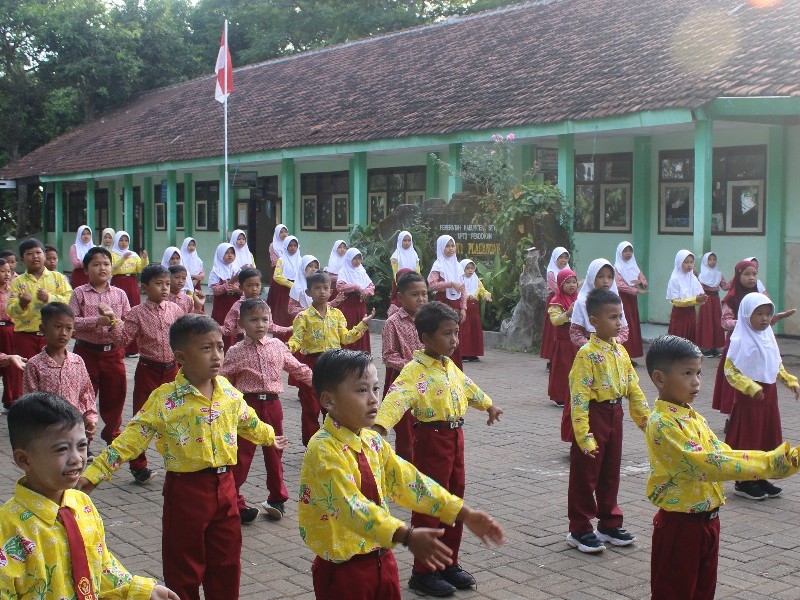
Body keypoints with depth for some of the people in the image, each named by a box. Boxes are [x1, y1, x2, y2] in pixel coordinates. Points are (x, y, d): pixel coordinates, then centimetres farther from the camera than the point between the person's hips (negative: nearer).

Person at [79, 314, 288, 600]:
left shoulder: (229, 392, 2)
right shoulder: (165, 399, -13)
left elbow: (248, 421, 22)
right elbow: (131, 438, -15)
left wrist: (269, 437, 39)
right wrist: (94, 472, -21)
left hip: (225, 486, 5)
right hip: (186, 490, -4)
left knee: (227, 564, 15)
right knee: (184, 568, 8)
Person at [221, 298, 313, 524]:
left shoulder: (277, 346, 4)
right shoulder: (236, 352, -5)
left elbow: (298, 368, 12)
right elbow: (223, 381, -1)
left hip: (272, 404, 3)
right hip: (247, 404, -3)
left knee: (274, 454, 14)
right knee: (241, 456, 0)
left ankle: (277, 498, 29)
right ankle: (234, 502, 9)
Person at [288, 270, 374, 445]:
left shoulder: (337, 314, 7)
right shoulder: (304, 316, -5)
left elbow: (346, 338, 7)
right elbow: (296, 339, -12)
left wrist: (363, 324, 4)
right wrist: (288, 347, -33)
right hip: (311, 363, -3)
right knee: (311, 407, 2)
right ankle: (311, 445, 13)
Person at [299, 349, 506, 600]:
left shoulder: (373, 441, 4)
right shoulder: (323, 450, -21)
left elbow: (407, 481, 5)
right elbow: (352, 507, -30)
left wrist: (463, 514, -1)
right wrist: (406, 536, -41)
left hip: (381, 560, 7)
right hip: (343, 569, -7)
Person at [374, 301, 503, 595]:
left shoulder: (450, 367, 10)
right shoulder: (415, 370, -18)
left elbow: (467, 387, 30)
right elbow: (397, 398, -35)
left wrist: (488, 405, 46)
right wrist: (379, 425, -52)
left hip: (455, 437, 8)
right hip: (432, 438, -8)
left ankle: (449, 563, 28)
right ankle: (423, 572, 10)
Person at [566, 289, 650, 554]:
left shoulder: (620, 350, 6)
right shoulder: (587, 354, -18)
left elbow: (633, 387, 13)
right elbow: (579, 397, -21)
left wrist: (645, 418, 9)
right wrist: (583, 436, -25)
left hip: (615, 416, 7)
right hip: (594, 415, -7)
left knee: (611, 473, 17)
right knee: (585, 475, 3)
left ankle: (609, 524, 30)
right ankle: (579, 530, 14)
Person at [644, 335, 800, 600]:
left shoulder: (693, 417, 8)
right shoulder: (663, 423, -21)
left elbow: (722, 453, 2)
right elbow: (704, 464, -29)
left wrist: (773, 460, -13)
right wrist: (767, 465, -29)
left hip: (707, 519, 9)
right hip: (679, 524, -9)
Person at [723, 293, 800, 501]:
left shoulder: (768, 337, 8)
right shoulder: (740, 341, -15)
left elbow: (777, 366, 19)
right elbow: (729, 371, -17)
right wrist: (751, 387, -25)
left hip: (768, 394, 7)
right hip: (748, 397, -7)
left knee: (767, 436, 12)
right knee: (747, 437, 0)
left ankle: (759, 478, 24)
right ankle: (743, 482, 10)